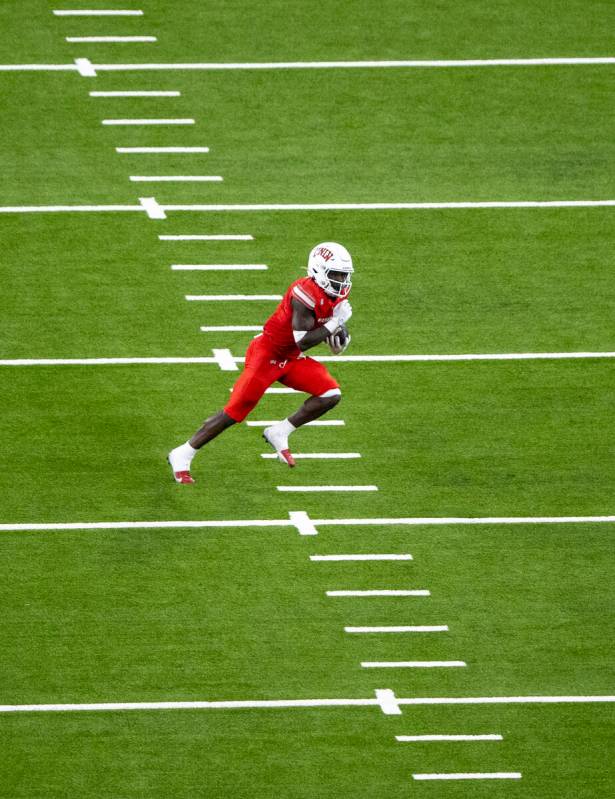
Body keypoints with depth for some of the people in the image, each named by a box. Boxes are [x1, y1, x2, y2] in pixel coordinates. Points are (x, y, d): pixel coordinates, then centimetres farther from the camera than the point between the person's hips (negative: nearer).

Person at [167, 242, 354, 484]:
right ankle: (182, 455, 6)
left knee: (331, 395, -8)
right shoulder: (305, 294, -27)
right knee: (234, 412, -7)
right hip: (266, 354, -8)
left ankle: (279, 433, 5)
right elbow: (302, 342, -31)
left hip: (290, 360, 8)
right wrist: (334, 323, -26)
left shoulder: (335, 296, 0)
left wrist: (338, 331, -6)